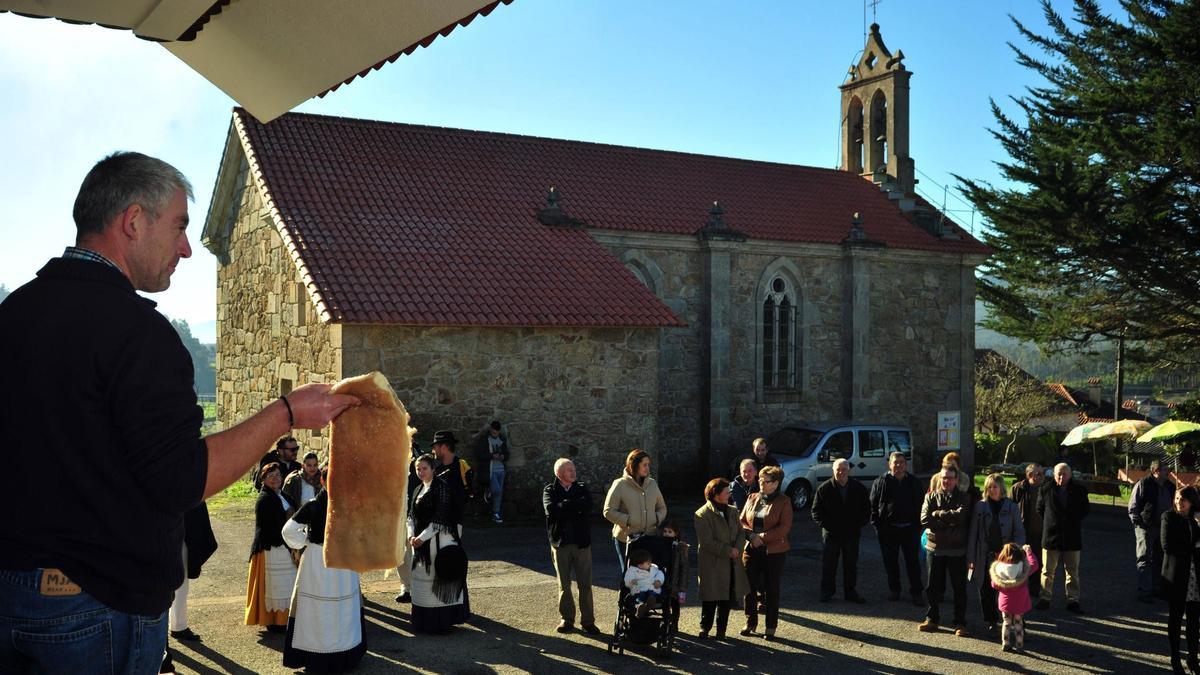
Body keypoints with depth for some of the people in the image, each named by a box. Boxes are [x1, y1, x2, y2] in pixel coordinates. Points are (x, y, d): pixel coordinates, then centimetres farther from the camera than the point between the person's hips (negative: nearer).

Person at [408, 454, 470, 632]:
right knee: (421, 578, 11)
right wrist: (411, 535, -4)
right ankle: (425, 620, 20)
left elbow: (440, 517, -15)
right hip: (420, 541, 8)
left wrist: (422, 537, -15)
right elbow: (411, 515, 13)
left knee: (437, 579, -4)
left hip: (438, 540, -8)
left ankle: (441, 620, 3)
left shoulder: (441, 487, -10)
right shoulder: (418, 490, 13)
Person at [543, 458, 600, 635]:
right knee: (564, 584, 8)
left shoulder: (581, 488, 6)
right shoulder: (549, 491, 1)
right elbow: (551, 510, -18)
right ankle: (566, 619, 19)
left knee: (585, 584, 2)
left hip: (581, 542, 1)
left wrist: (565, 505, -14)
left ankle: (588, 621, 8)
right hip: (560, 542, -1)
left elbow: (588, 506, -13)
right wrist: (576, 507, -13)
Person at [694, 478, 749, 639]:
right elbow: (707, 542, -16)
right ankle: (705, 627, 17)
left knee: (728, 598, 9)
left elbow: (741, 533, 10)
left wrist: (737, 549, -10)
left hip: (731, 564, 6)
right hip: (712, 564, -6)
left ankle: (721, 629, 21)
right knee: (710, 599, 1)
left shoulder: (732, 511, 11)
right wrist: (728, 551, -16)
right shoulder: (703, 515, -11)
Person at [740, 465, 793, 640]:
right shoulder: (752, 498, 9)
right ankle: (751, 623, 21)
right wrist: (751, 535, -11)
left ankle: (770, 627, 13)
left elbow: (784, 527, -12)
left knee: (772, 589, 3)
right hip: (751, 549, 4)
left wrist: (763, 537, -17)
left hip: (773, 551, -4)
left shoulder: (784, 502, -4)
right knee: (749, 587, 6)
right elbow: (742, 521, 8)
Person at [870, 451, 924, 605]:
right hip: (888, 529, -1)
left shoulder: (913, 482, 5)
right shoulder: (881, 482, -1)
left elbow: (920, 504, 11)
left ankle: (917, 592, 11)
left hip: (910, 529, 1)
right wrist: (877, 524, -6)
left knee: (913, 562, 3)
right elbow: (873, 504, 1)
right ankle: (894, 589, 24)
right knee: (891, 562, 9)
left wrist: (918, 526, 4)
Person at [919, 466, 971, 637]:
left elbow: (960, 515, -20)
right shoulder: (931, 497, 4)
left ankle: (960, 623, 14)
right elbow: (924, 519, -10)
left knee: (959, 588, 5)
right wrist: (949, 520, -15)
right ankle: (932, 619, 23)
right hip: (935, 548, 2)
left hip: (957, 550, -2)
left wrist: (937, 514, -12)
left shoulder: (962, 498, 0)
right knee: (933, 587, 10)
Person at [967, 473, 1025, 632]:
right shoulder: (980, 507, 2)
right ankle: (990, 619, 21)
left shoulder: (1011, 507, 1)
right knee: (986, 590, 6)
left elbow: (1019, 532, 2)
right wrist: (970, 558, -1)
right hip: (985, 557, 1)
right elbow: (972, 533, 3)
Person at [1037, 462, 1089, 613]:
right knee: (1048, 570, 6)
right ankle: (1045, 597, 14)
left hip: (1071, 537, 0)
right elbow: (1039, 509, 9)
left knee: (1072, 571, 7)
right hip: (1050, 536, 0)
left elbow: (1085, 510, 11)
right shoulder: (1046, 490, -2)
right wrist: (1049, 523, 5)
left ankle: (1073, 599, 13)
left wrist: (1073, 520, 3)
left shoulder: (1079, 490, -1)